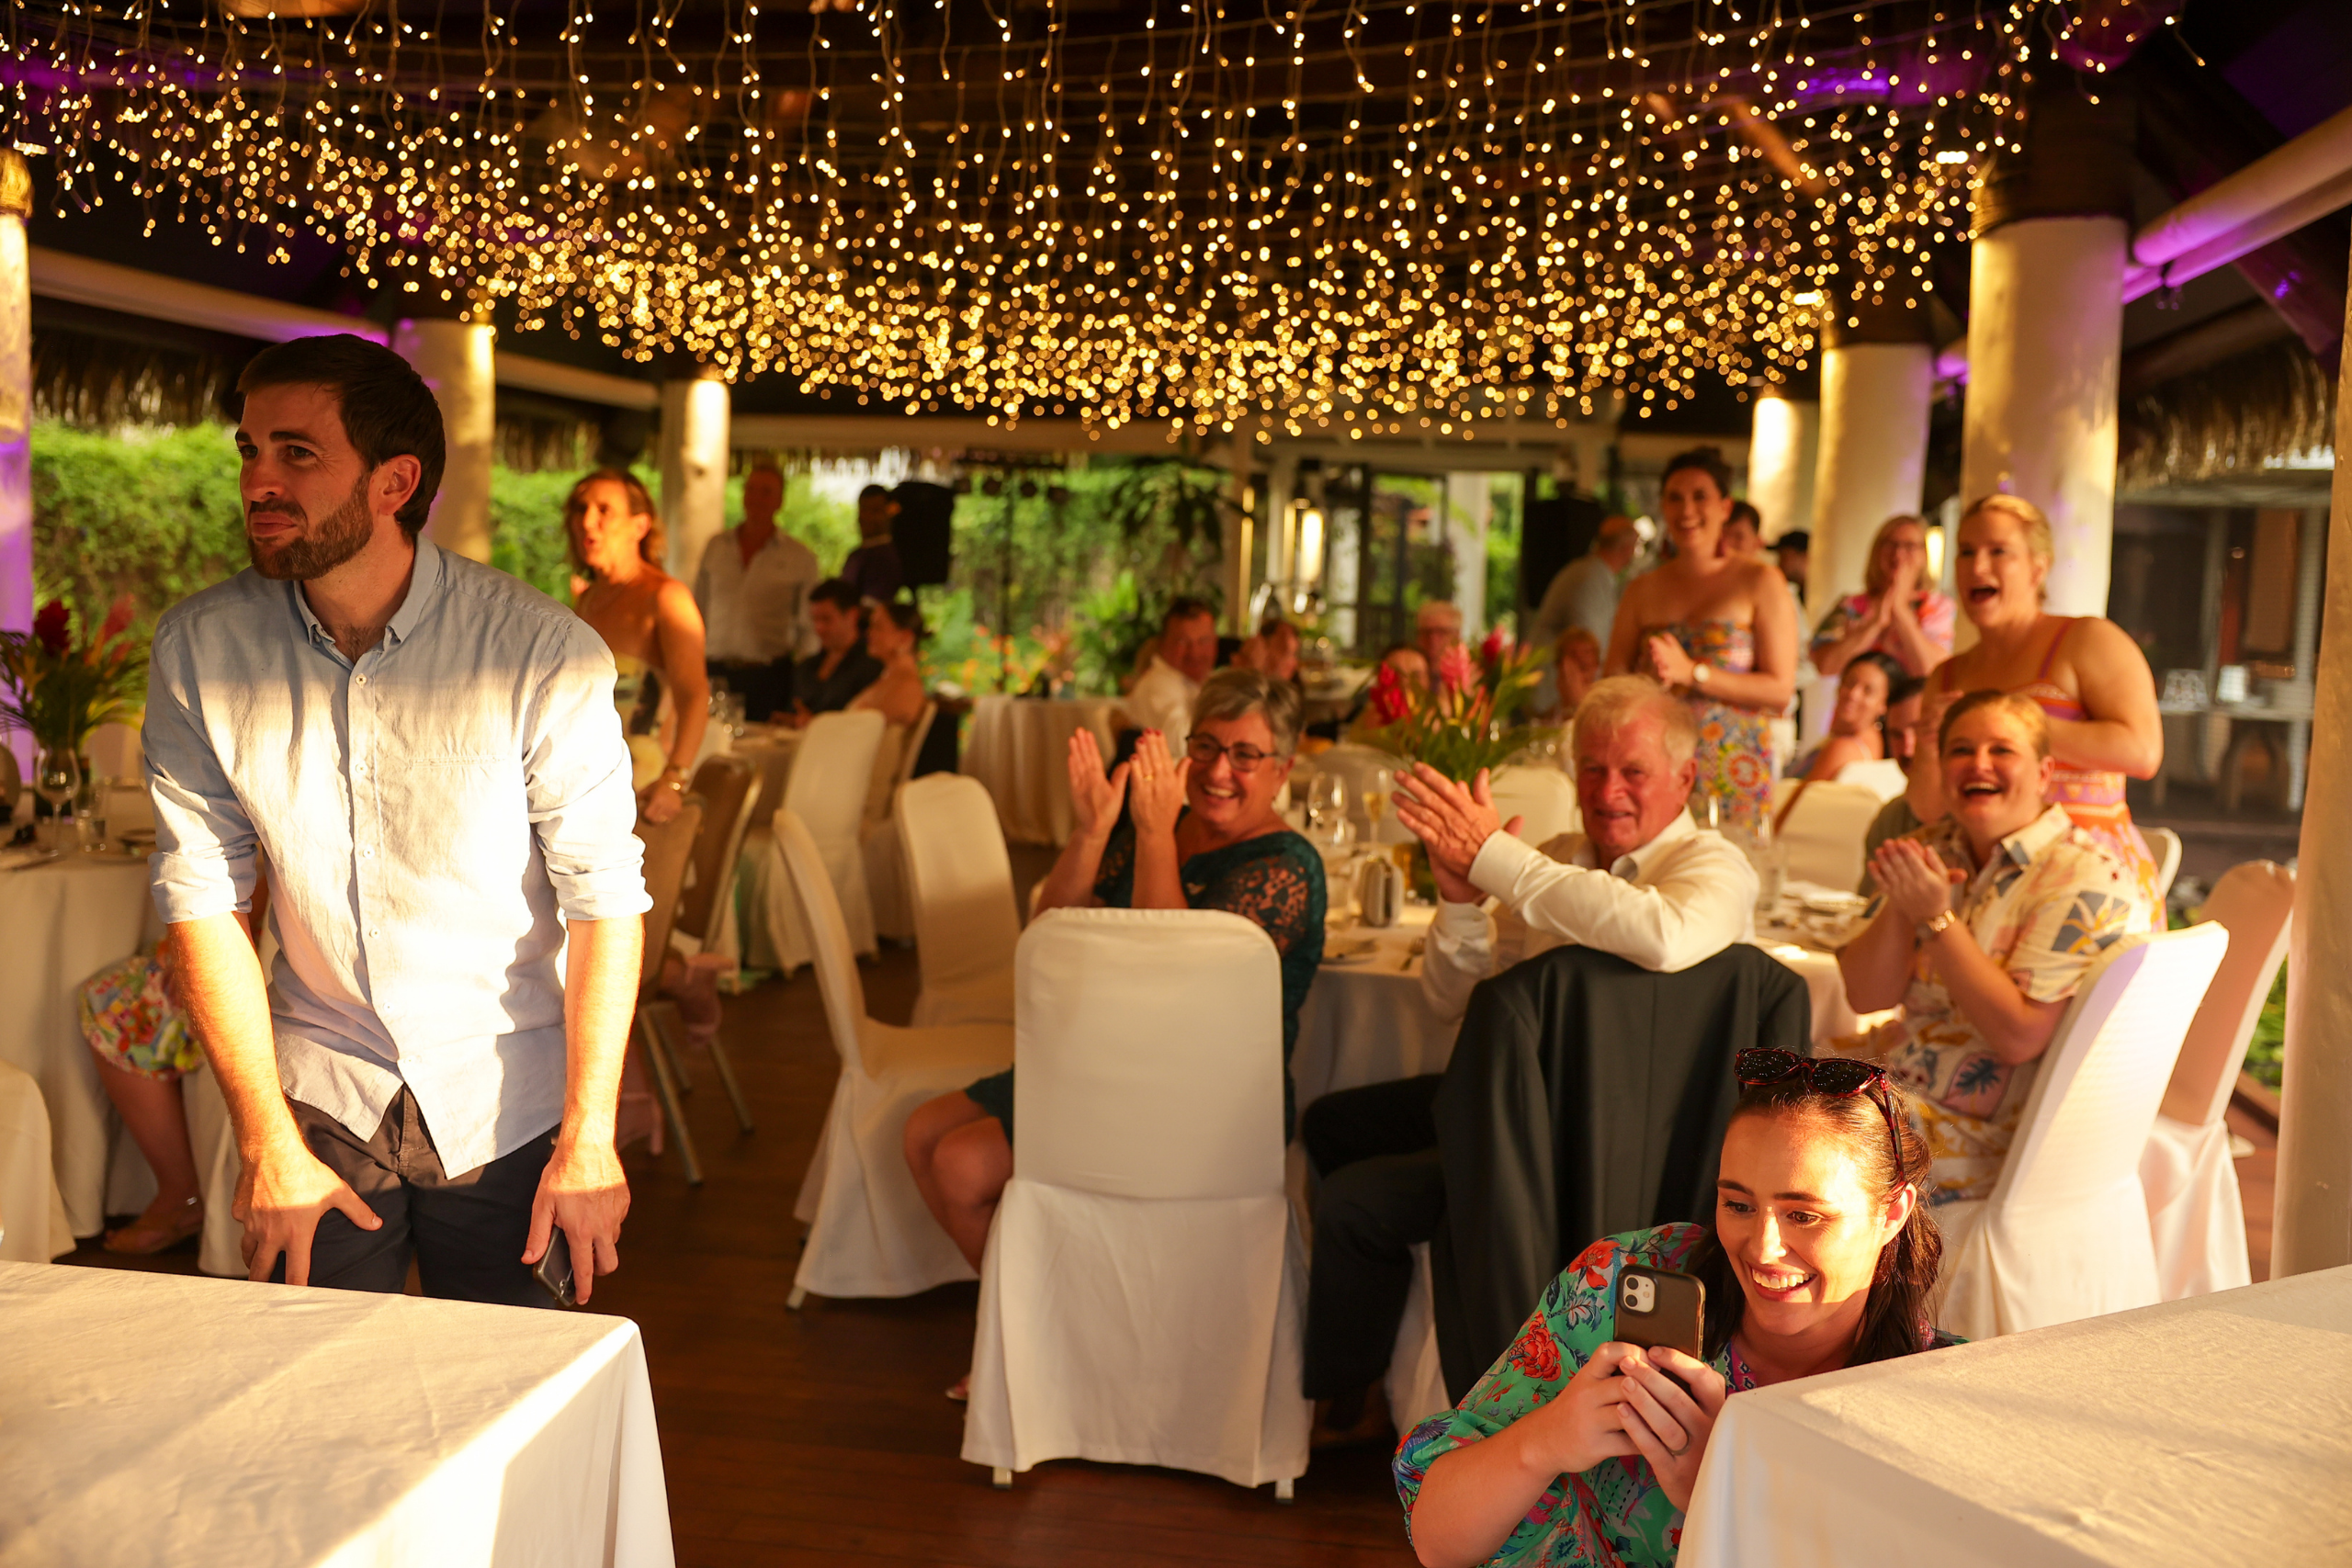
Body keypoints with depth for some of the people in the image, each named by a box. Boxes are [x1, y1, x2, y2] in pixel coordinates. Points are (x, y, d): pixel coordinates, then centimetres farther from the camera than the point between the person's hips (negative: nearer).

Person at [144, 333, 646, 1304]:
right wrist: (266, 1142, -6)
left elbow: (605, 896, -15)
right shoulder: (198, 650, -6)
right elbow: (201, 897, -3)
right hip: (320, 1094, 2)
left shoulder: (546, 655, -17)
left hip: (509, 1109, -2)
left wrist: (590, 1138, -16)